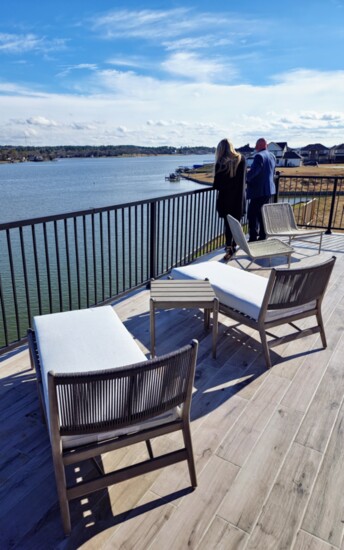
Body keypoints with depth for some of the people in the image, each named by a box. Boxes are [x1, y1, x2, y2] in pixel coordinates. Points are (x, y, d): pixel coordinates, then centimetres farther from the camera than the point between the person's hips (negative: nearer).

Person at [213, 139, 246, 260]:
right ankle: (233, 245, 27)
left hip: (226, 198, -3)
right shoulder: (242, 159, -1)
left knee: (228, 223, 4)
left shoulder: (221, 163, -13)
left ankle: (229, 249, -1)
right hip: (239, 197, 3)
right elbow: (243, 178, 6)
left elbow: (217, 184, -9)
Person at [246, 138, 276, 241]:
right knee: (262, 213, 17)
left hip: (259, 191, -9)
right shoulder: (272, 156, 11)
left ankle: (253, 238, -6)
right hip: (269, 189, 9)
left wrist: (247, 179, -5)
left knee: (252, 215, -5)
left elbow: (253, 171, -22)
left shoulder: (259, 156, -16)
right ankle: (262, 236, 21)